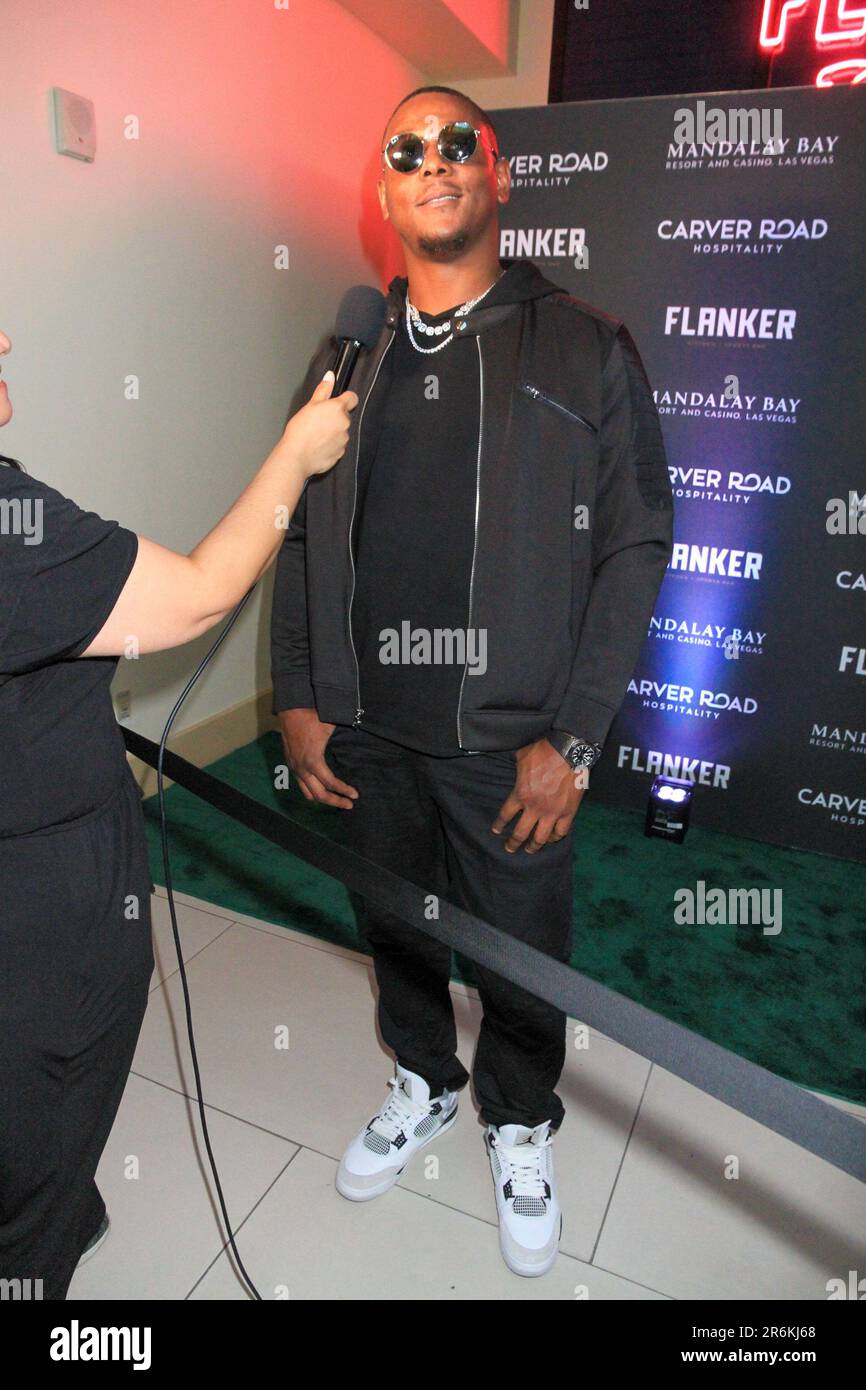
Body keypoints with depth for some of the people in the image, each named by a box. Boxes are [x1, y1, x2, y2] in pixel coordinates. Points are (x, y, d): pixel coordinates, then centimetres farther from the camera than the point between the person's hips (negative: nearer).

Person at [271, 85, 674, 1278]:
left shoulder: (586, 350, -2)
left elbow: (635, 546, -5)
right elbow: (300, 535, 10)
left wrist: (571, 738, -12)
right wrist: (298, 699, 2)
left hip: (508, 740, -3)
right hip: (368, 731, 4)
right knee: (397, 929, 20)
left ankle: (520, 1123, 43)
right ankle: (424, 1085, 49)